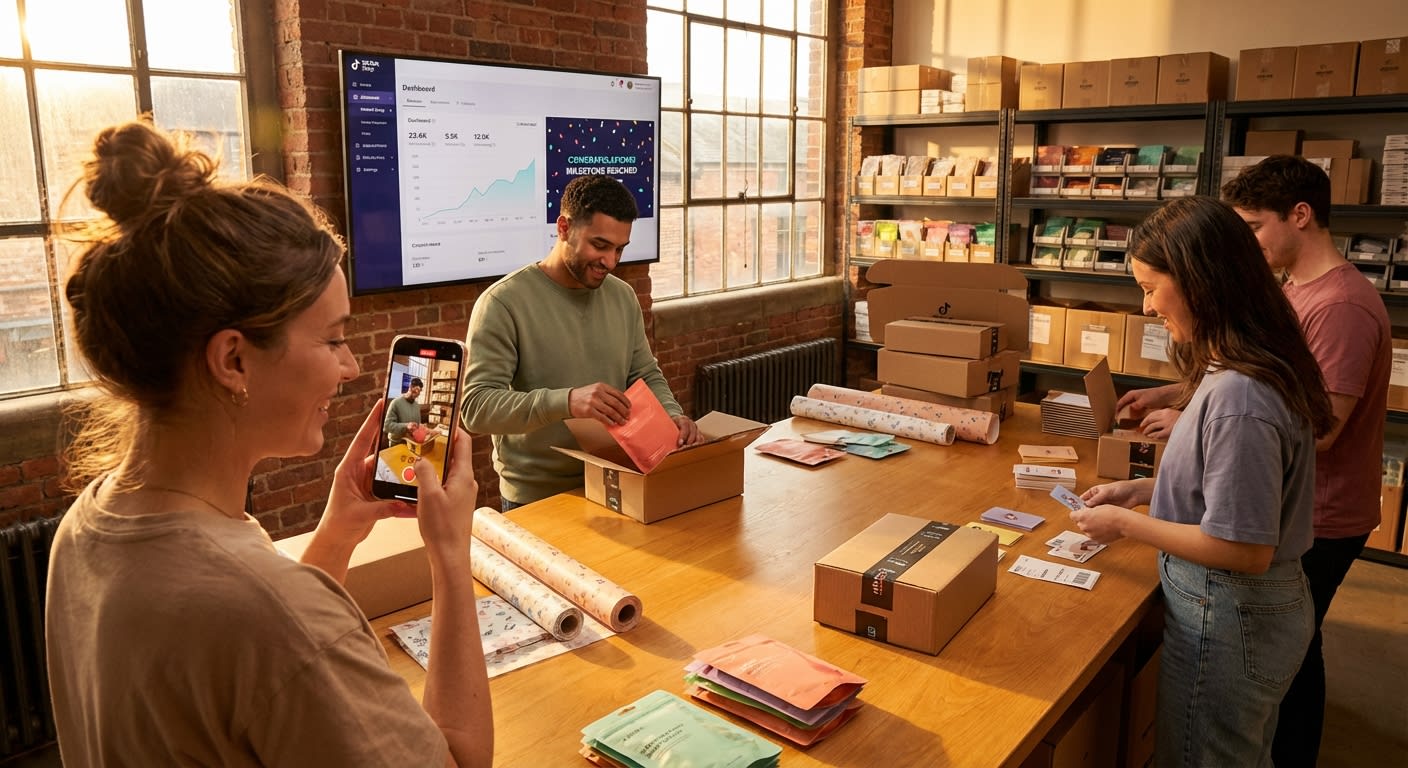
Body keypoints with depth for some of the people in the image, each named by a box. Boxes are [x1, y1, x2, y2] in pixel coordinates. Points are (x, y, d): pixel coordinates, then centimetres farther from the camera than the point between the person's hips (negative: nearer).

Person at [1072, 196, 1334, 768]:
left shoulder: (1236, 397, -30)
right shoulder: (1261, 367, 1)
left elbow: (1245, 549, -26)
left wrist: (1126, 524, -17)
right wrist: (1146, 489, 7)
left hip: (1227, 623, -9)